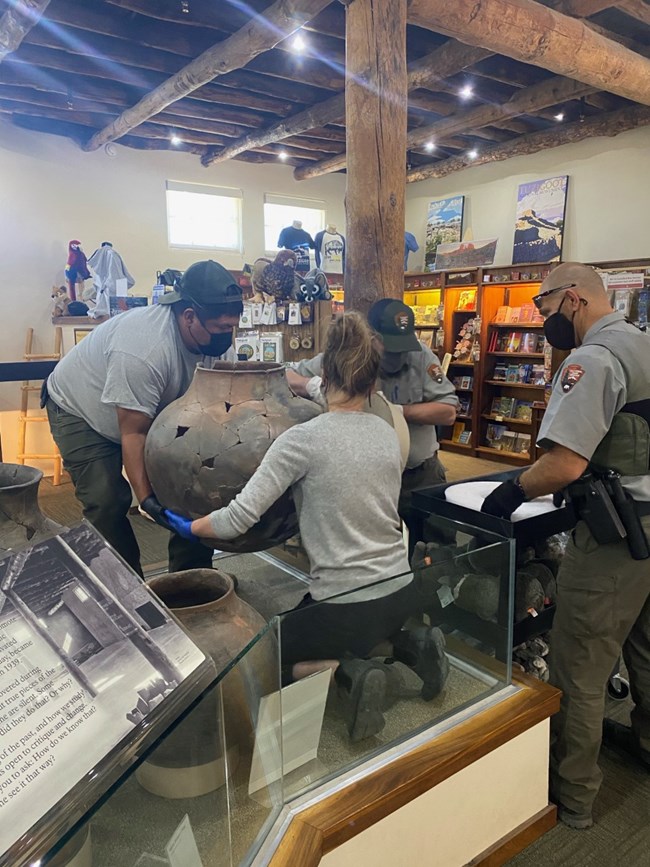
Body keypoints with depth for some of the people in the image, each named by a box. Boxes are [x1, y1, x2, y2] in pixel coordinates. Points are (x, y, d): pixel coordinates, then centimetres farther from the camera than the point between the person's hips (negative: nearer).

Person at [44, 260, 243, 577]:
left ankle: (192, 575, 11)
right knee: (108, 502, -16)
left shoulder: (220, 342, -18)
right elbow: (133, 433, -34)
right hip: (80, 409, -6)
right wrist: (146, 498, -38)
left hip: (151, 409, 6)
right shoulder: (143, 350, -40)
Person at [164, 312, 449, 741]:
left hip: (346, 606, -6)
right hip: (403, 593, 6)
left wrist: (190, 527, 3)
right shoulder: (389, 434, 1)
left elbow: (240, 518, -17)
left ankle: (349, 671, -6)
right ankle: (409, 645, 10)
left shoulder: (302, 439, -17)